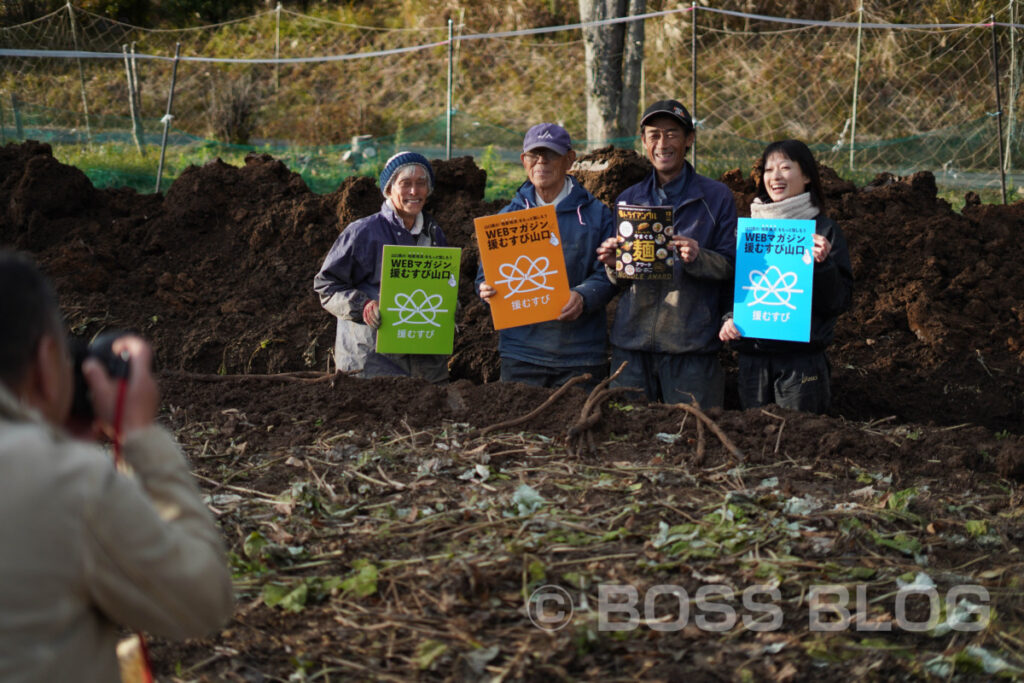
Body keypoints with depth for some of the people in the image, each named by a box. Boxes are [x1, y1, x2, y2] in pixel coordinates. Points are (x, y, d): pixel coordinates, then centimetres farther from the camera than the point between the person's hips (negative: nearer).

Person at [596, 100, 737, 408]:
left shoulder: (716, 197, 4)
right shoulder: (628, 199, 15)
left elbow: (732, 266, 0)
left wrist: (698, 258, -19)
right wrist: (614, 266, -3)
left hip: (691, 346, -3)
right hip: (632, 340, 3)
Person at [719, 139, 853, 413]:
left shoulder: (824, 230, -1)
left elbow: (839, 302, -3)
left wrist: (822, 264, -19)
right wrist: (728, 319, -1)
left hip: (803, 361, -4)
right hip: (751, 358, 4)